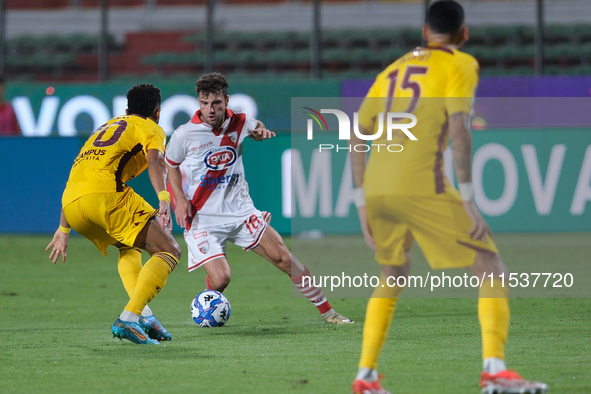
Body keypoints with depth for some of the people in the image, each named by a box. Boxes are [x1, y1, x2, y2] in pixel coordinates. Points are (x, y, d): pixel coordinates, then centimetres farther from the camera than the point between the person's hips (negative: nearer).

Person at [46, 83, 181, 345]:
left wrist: (64, 230, 40)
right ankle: (128, 319, -20)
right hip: (105, 193, -7)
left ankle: (142, 314, 10)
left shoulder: (106, 128, 37)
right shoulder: (150, 128, 17)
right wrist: (164, 199, -21)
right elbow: (154, 160, -7)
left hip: (70, 204, 7)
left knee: (129, 248, 31)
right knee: (169, 252, -3)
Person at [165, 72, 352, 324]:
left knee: (283, 257, -5)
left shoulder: (239, 122, -4)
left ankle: (327, 311, 6)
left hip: (240, 209, 3)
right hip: (203, 218, -3)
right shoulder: (184, 135, -12)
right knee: (220, 278, -20)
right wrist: (180, 199, -6)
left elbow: (257, 129, 22)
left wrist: (262, 132, -1)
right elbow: (171, 167, 7)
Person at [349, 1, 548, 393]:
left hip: (377, 186, 6)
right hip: (422, 185, -6)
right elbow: (458, 129, -9)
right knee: (492, 270, 1)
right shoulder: (460, 64, 6)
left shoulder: (393, 70, 24)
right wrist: (468, 200, -9)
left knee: (393, 277, 28)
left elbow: (356, 137, 20)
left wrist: (363, 204, 22)